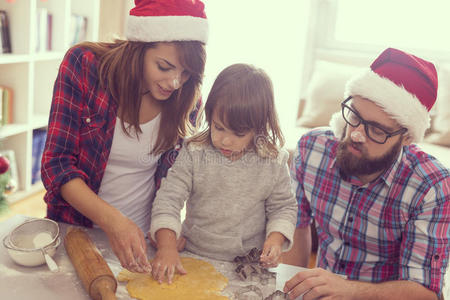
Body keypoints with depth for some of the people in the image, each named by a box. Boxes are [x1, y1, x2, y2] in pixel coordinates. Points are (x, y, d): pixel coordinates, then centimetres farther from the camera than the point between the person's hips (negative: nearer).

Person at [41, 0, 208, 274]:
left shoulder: (185, 98, -13)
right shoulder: (83, 65, -20)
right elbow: (57, 163, -20)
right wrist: (112, 221, -33)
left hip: (142, 238, 1)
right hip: (74, 228, -1)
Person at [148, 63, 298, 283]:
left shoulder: (273, 162, -4)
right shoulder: (194, 154, -7)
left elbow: (284, 206, 7)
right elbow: (168, 198, -7)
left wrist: (276, 238, -12)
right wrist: (166, 245, -19)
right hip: (195, 259, -1)